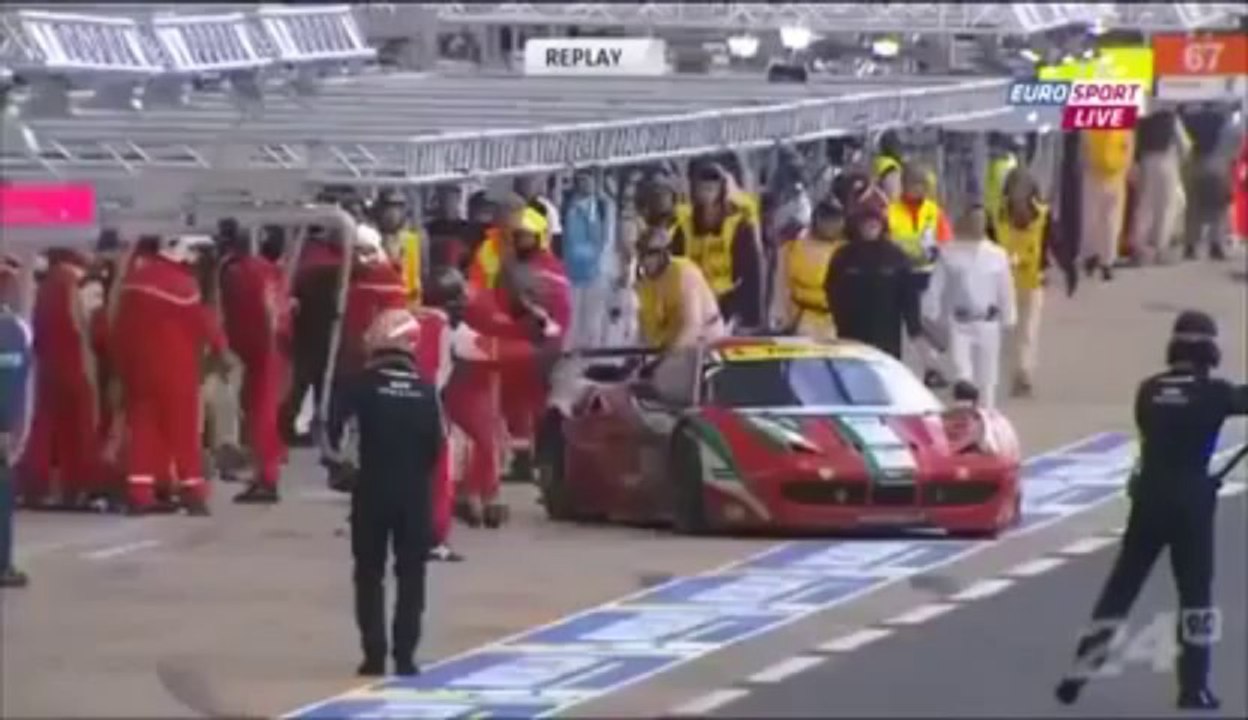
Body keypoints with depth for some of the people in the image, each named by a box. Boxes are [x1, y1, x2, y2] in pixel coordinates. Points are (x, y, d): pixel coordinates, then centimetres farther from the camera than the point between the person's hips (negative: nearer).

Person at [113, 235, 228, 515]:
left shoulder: (135, 278, 6)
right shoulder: (180, 283, -17)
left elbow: (122, 323, 13)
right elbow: (202, 320, -10)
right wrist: (220, 346, 7)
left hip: (137, 362, 6)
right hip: (174, 366, -6)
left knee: (142, 426, 5)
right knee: (183, 427, 4)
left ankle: (139, 493, -1)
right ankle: (192, 491, 6)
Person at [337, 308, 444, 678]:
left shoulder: (364, 384, -6)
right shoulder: (425, 390, -1)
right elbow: (437, 445, -1)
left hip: (373, 489, -1)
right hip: (415, 491, 1)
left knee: (370, 572, 8)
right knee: (411, 574, 7)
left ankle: (374, 654, 1)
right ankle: (405, 655, 1)